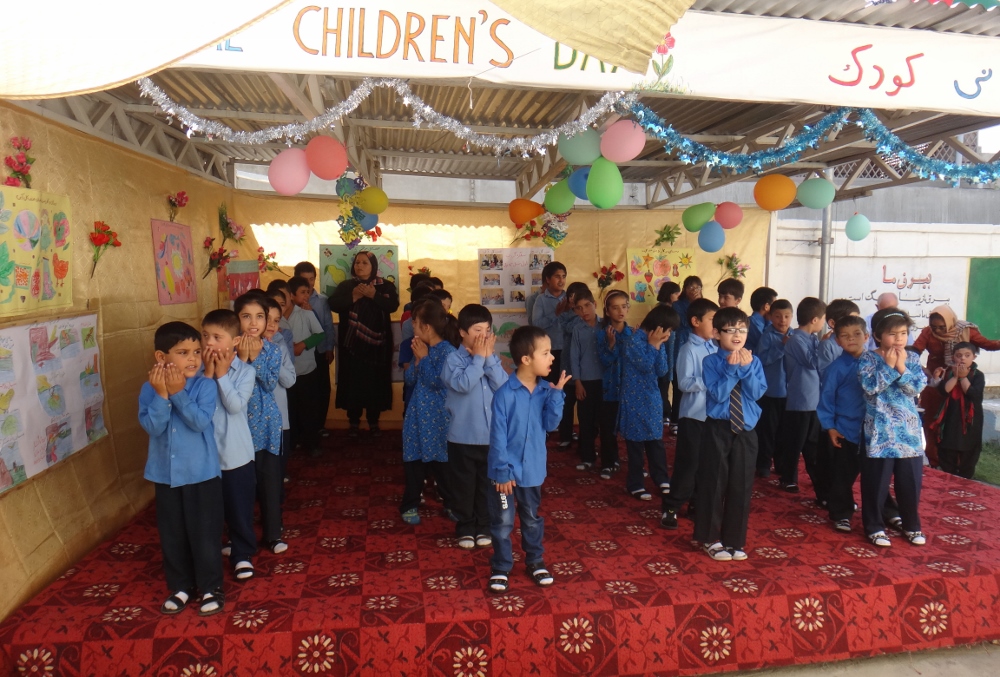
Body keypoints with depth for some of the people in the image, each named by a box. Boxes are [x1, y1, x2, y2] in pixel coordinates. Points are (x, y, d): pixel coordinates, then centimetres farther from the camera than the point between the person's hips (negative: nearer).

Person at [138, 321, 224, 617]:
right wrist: (162, 395, -24)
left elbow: (200, 421, -22)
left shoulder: (205, 386, -11)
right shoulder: (149, 389, -4)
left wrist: (178, 393, -27)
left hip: (202, 473, -3)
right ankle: (180, 586, 33)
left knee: (204, 533, 5)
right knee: (172, 534, 15)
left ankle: (211, 587, 23)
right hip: (166, 474, 3)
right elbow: (152, 427, -14)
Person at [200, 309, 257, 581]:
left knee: (240, 507, 10)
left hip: (236, 453, -2)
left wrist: (221, 375, -18)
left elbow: (235, 406, -19)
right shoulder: (198, 369, -3)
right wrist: (207, 374, -18)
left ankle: (242, 554, 26)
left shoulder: (246, 371, -8)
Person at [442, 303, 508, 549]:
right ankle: (465, 527, 27)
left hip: (491, 435, 4)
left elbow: (504, 386, -11)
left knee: (487, 483, 15)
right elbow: (462, 384, -26)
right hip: (463, 436, -3)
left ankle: (484, 526, 31)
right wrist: (478, 358, -19)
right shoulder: (454, 358, -10)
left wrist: (489, 358, -14)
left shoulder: (493, 358, 3)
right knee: (464, 484, 11)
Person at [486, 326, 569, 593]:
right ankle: (501, 567, 27)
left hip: (533, 469, 5)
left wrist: (556, 394, -18)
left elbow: (549, 424, -8)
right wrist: (502, 470, -15)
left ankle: (535, 561, 39)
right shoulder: (505, 393, -21)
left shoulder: (545, 390, -4)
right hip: (507, 470, -5)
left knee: (532, 519, 21)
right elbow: (498, 435, -17)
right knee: (502, 522, 9)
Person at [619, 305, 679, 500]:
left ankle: (661, 479, 26)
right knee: (636, 441, 2)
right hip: (635, 399, -7)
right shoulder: (635, 340, -15)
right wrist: (653, 344, -14)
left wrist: (659, 346, -9)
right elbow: (646, 365, -21)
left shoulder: (657, 342, 6)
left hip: (652, 397, 7)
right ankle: (635, 484, 13)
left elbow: (662, 370, 0)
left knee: (656, 439, 13)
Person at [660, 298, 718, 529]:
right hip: (693, 415, -7)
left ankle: (698, 504, 29)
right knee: (687, 464, -1)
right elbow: (685, 383, -19)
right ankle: (670, 508, 11)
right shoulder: (689, 350, -12)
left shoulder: (715, 348, 7)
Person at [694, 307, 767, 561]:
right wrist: (731, 368, -22)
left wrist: (746, 368, -18)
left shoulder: (754, 361, 3)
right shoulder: (711, 362, -8)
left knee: (741, 485, 9)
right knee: (714, 483, 4)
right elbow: (718, 394, -16)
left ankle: (734, 540, 24)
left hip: (746, 429, 3)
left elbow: (758, 393, -8)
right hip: (718, 428, -3)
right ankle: (711, 539, 20)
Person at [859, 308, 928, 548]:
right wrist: (888, 366, -17)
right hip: (879, 431, -4)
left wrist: (901, 368, -17)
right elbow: (870, 386, -18)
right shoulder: (868, 358, -6)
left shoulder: (912, 358, 6)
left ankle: (912, 525, 30)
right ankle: (874, 527, 18)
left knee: (911, 480, 12)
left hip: (908, 430, 4)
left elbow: (917, 388, -6)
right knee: (876, 482, 4)